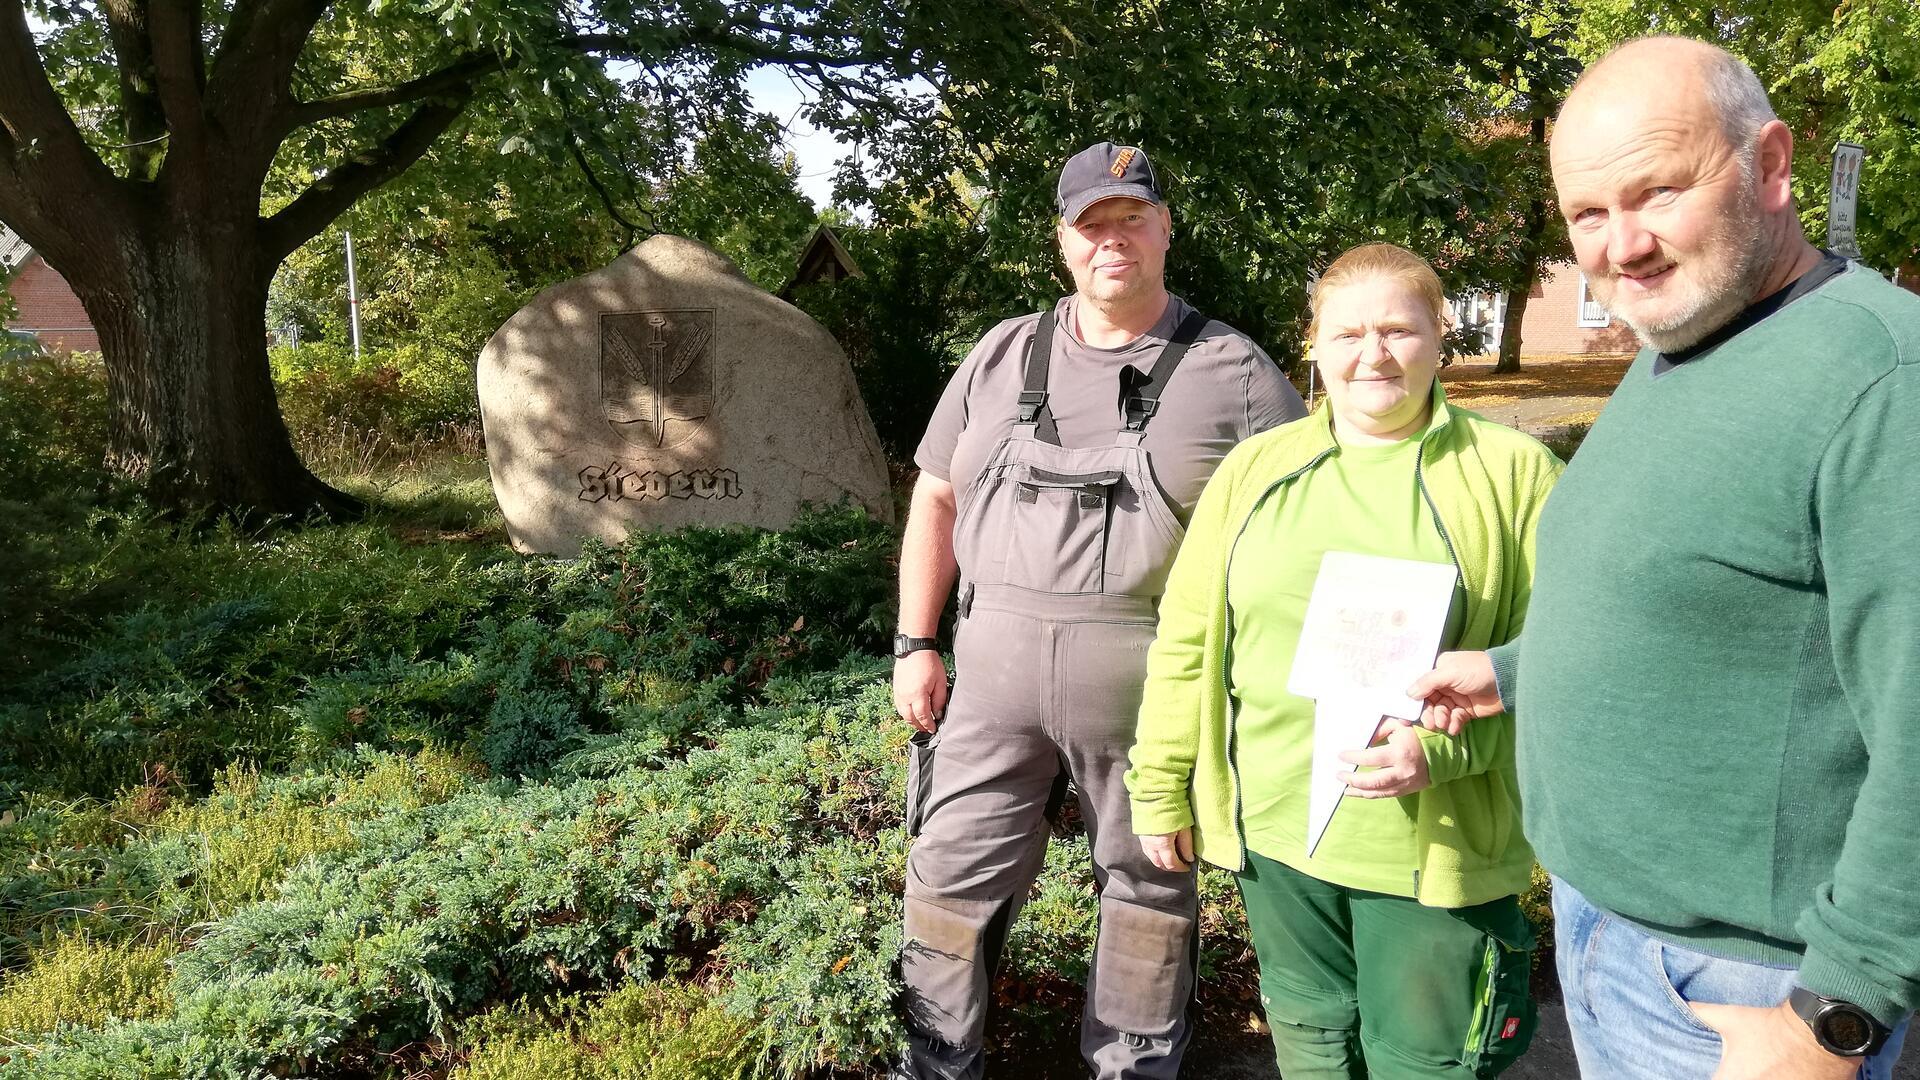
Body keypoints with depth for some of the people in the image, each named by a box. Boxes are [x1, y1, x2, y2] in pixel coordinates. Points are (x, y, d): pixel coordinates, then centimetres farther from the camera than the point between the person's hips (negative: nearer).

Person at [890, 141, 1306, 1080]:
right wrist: (915, 645, 6)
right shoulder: (1003, 355, 8)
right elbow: (935, 499, 12)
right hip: (992, 669, 3)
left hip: (1151, 683, -2)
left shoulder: (1232, 371, -2)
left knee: (1149, 885, 14)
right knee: (953, 874, 10)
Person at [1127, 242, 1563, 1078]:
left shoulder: (1513, 472, -3)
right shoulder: (1256, 468, 5)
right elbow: (1186, 639, 7)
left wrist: (1445, 746, -21)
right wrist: (1160, 786, 7)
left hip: (1437, 844, -3)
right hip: (1275, 832, 3)